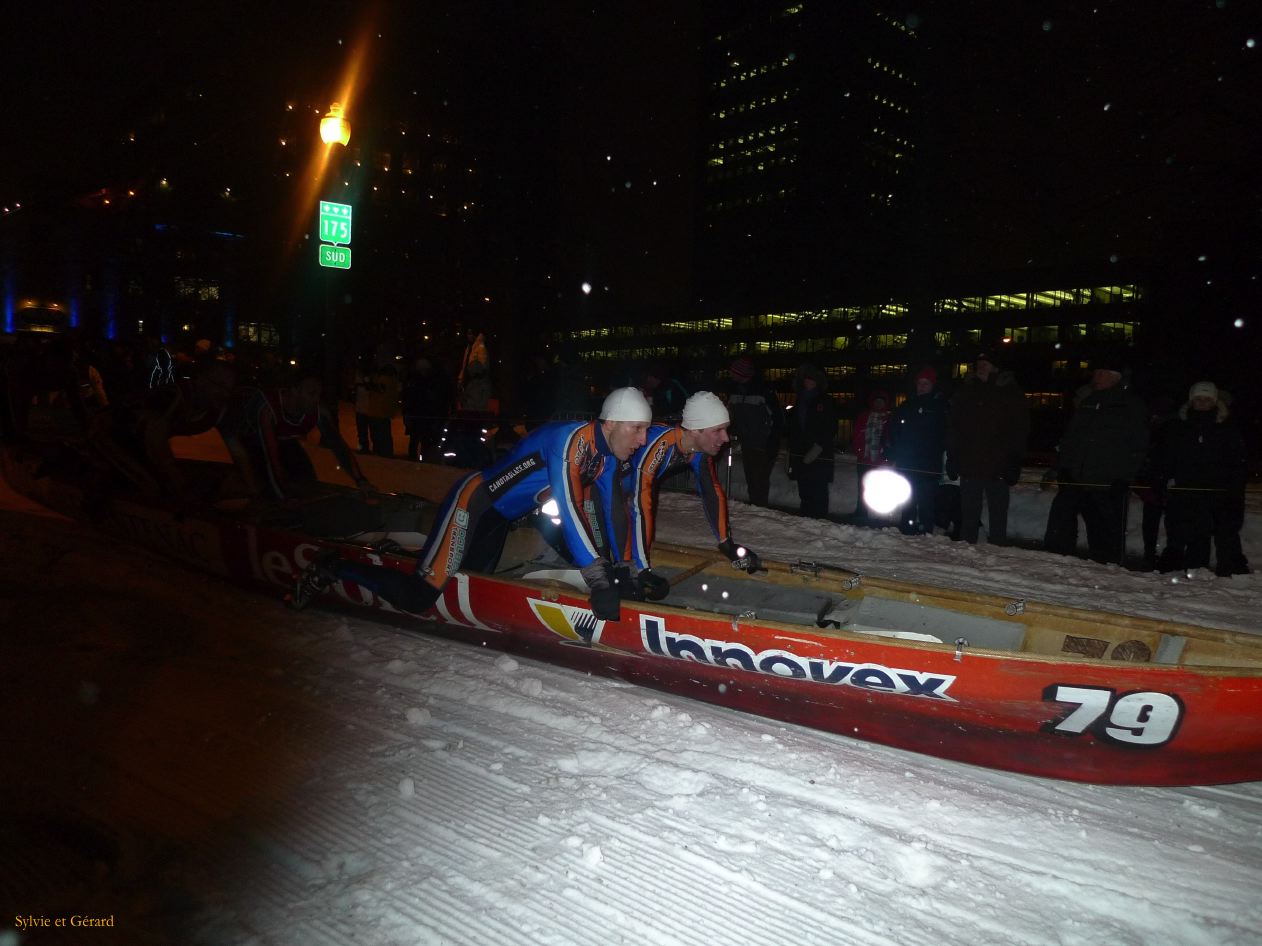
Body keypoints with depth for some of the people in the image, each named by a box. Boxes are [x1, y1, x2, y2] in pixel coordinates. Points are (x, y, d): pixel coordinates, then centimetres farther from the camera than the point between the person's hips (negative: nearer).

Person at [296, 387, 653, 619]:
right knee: (418, 597, -14)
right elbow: (569, 510, -35)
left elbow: (610, 513, 9)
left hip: (499, 519, 10)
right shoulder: (573, 439, -26)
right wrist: (599, 580, -36)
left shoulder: (607, 456, 1)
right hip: (473, 502, -10)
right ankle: (333, 569, 4)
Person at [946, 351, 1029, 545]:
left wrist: (1014, 463, -10)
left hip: (998, 467, -2)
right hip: (969, 464, 3)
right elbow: (952, 427, 12)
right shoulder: (965, 392, 11)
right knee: (969, 514, 8)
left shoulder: (1009, 392, 3)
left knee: (998, 513, 3)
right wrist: (952, 458, 5)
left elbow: (1020, 429, -1)